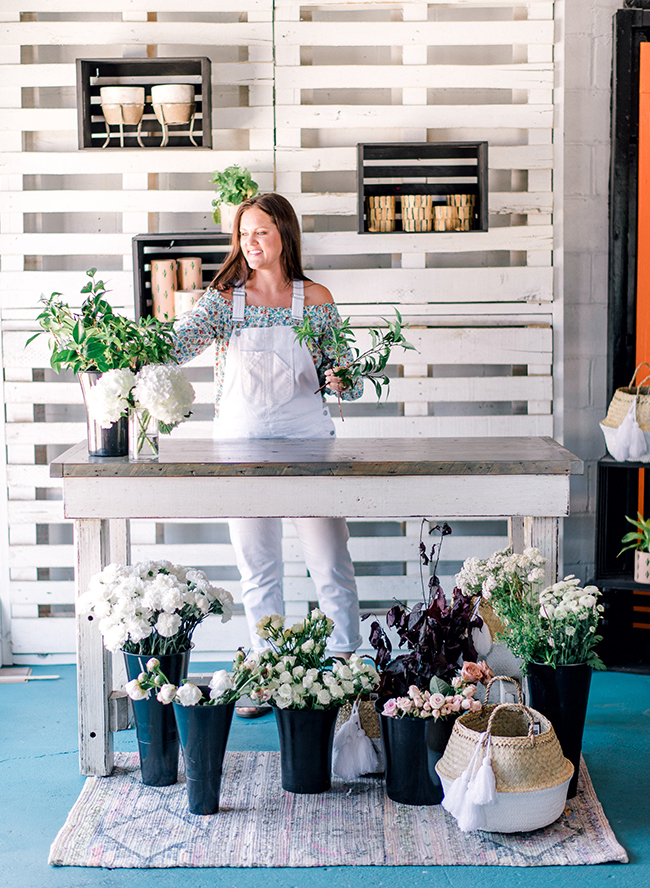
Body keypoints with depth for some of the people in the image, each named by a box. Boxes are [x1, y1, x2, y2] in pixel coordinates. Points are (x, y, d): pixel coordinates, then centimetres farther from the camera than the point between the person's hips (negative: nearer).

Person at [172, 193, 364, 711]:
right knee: (258, 570, 9)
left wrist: (344, 382, -15)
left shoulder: (316, 299, 2)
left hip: (307, 440, -1)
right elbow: (178, 343, -11)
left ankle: (346, 663, 18)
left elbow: (336, 372, 8)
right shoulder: (224, 298, 3)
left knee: (330, 562, 1)